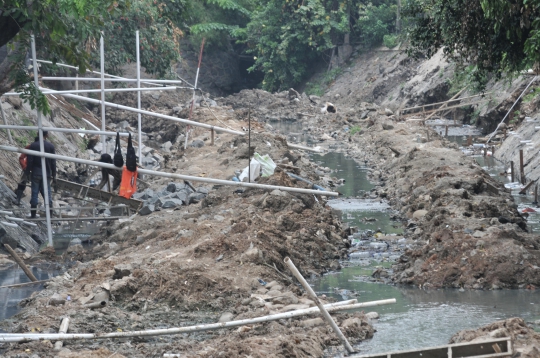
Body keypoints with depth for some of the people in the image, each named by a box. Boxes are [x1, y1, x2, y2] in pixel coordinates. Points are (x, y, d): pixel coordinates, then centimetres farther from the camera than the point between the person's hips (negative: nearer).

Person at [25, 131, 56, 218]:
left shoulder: (33, 145, -3)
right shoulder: (50, 146, 0)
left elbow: (29, 160, -5)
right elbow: (53, 162, 1)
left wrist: (28, 172, 3)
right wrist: (54, 174, 7)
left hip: (35, 173, -1)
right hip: (47, 173, 1)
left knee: (34, 193, 3)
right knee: (47, 192, 5)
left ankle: (33, 214, 3)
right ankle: (50, 213, 2)